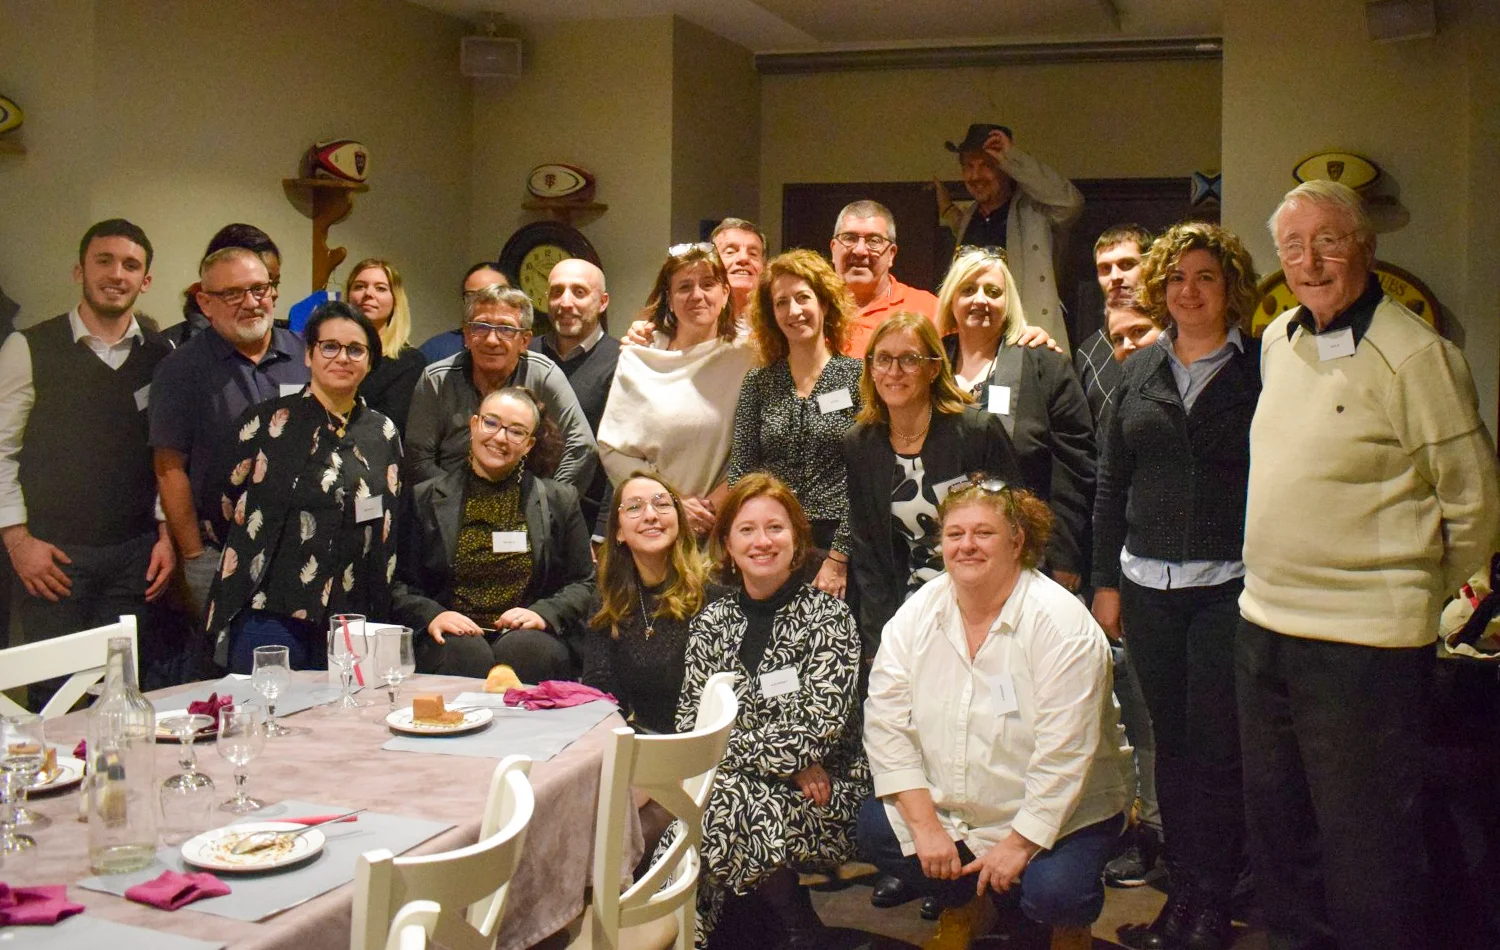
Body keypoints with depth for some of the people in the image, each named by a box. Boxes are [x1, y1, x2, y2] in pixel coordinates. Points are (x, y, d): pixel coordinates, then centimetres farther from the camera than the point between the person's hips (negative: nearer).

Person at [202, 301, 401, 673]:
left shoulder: (383, 433, 10)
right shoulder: (267, 422, -1)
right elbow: (223, 505, 6)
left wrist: (381, 613, 12)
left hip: (352, 621, 3)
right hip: (270, 616, -3)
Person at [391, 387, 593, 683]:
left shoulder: (560, 500, 15)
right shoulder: (425, 500, 13)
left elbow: (582, 584, 12)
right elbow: (399, 584, 10)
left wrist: (543, 613, -7)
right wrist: (431, 616, -10)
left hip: (527, 637, 1)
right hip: (452, 636, 0)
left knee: (524, 650, -34)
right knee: (466, 654, -35)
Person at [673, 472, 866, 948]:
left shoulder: (829, 616, -2)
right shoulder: (711, 622, 10)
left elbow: (818, 729, -12)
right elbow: (690, 725, 2)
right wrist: (786, 761, -10)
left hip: (822, 798, -2)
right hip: (727, 785, 3)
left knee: (728, 806, -31)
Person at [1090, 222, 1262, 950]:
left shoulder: (1258, 372, 0)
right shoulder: (1138, 374, 11)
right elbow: (1111, 483, 13)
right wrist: (1105, 580, 9)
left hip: (1229, 587, -4)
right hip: (1148, 587, 4)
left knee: (1216, 747, -1)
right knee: (1170, 742, 10)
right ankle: (1181, 891, 21)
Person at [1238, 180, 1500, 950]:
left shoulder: (1414, 354, -13)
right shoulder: (1277, 340, 9)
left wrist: (1416, 599, 3)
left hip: (1364, 641, -7)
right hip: (1264, 626, 7)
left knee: (1365, 850, 3)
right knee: (1274, 825, 20)